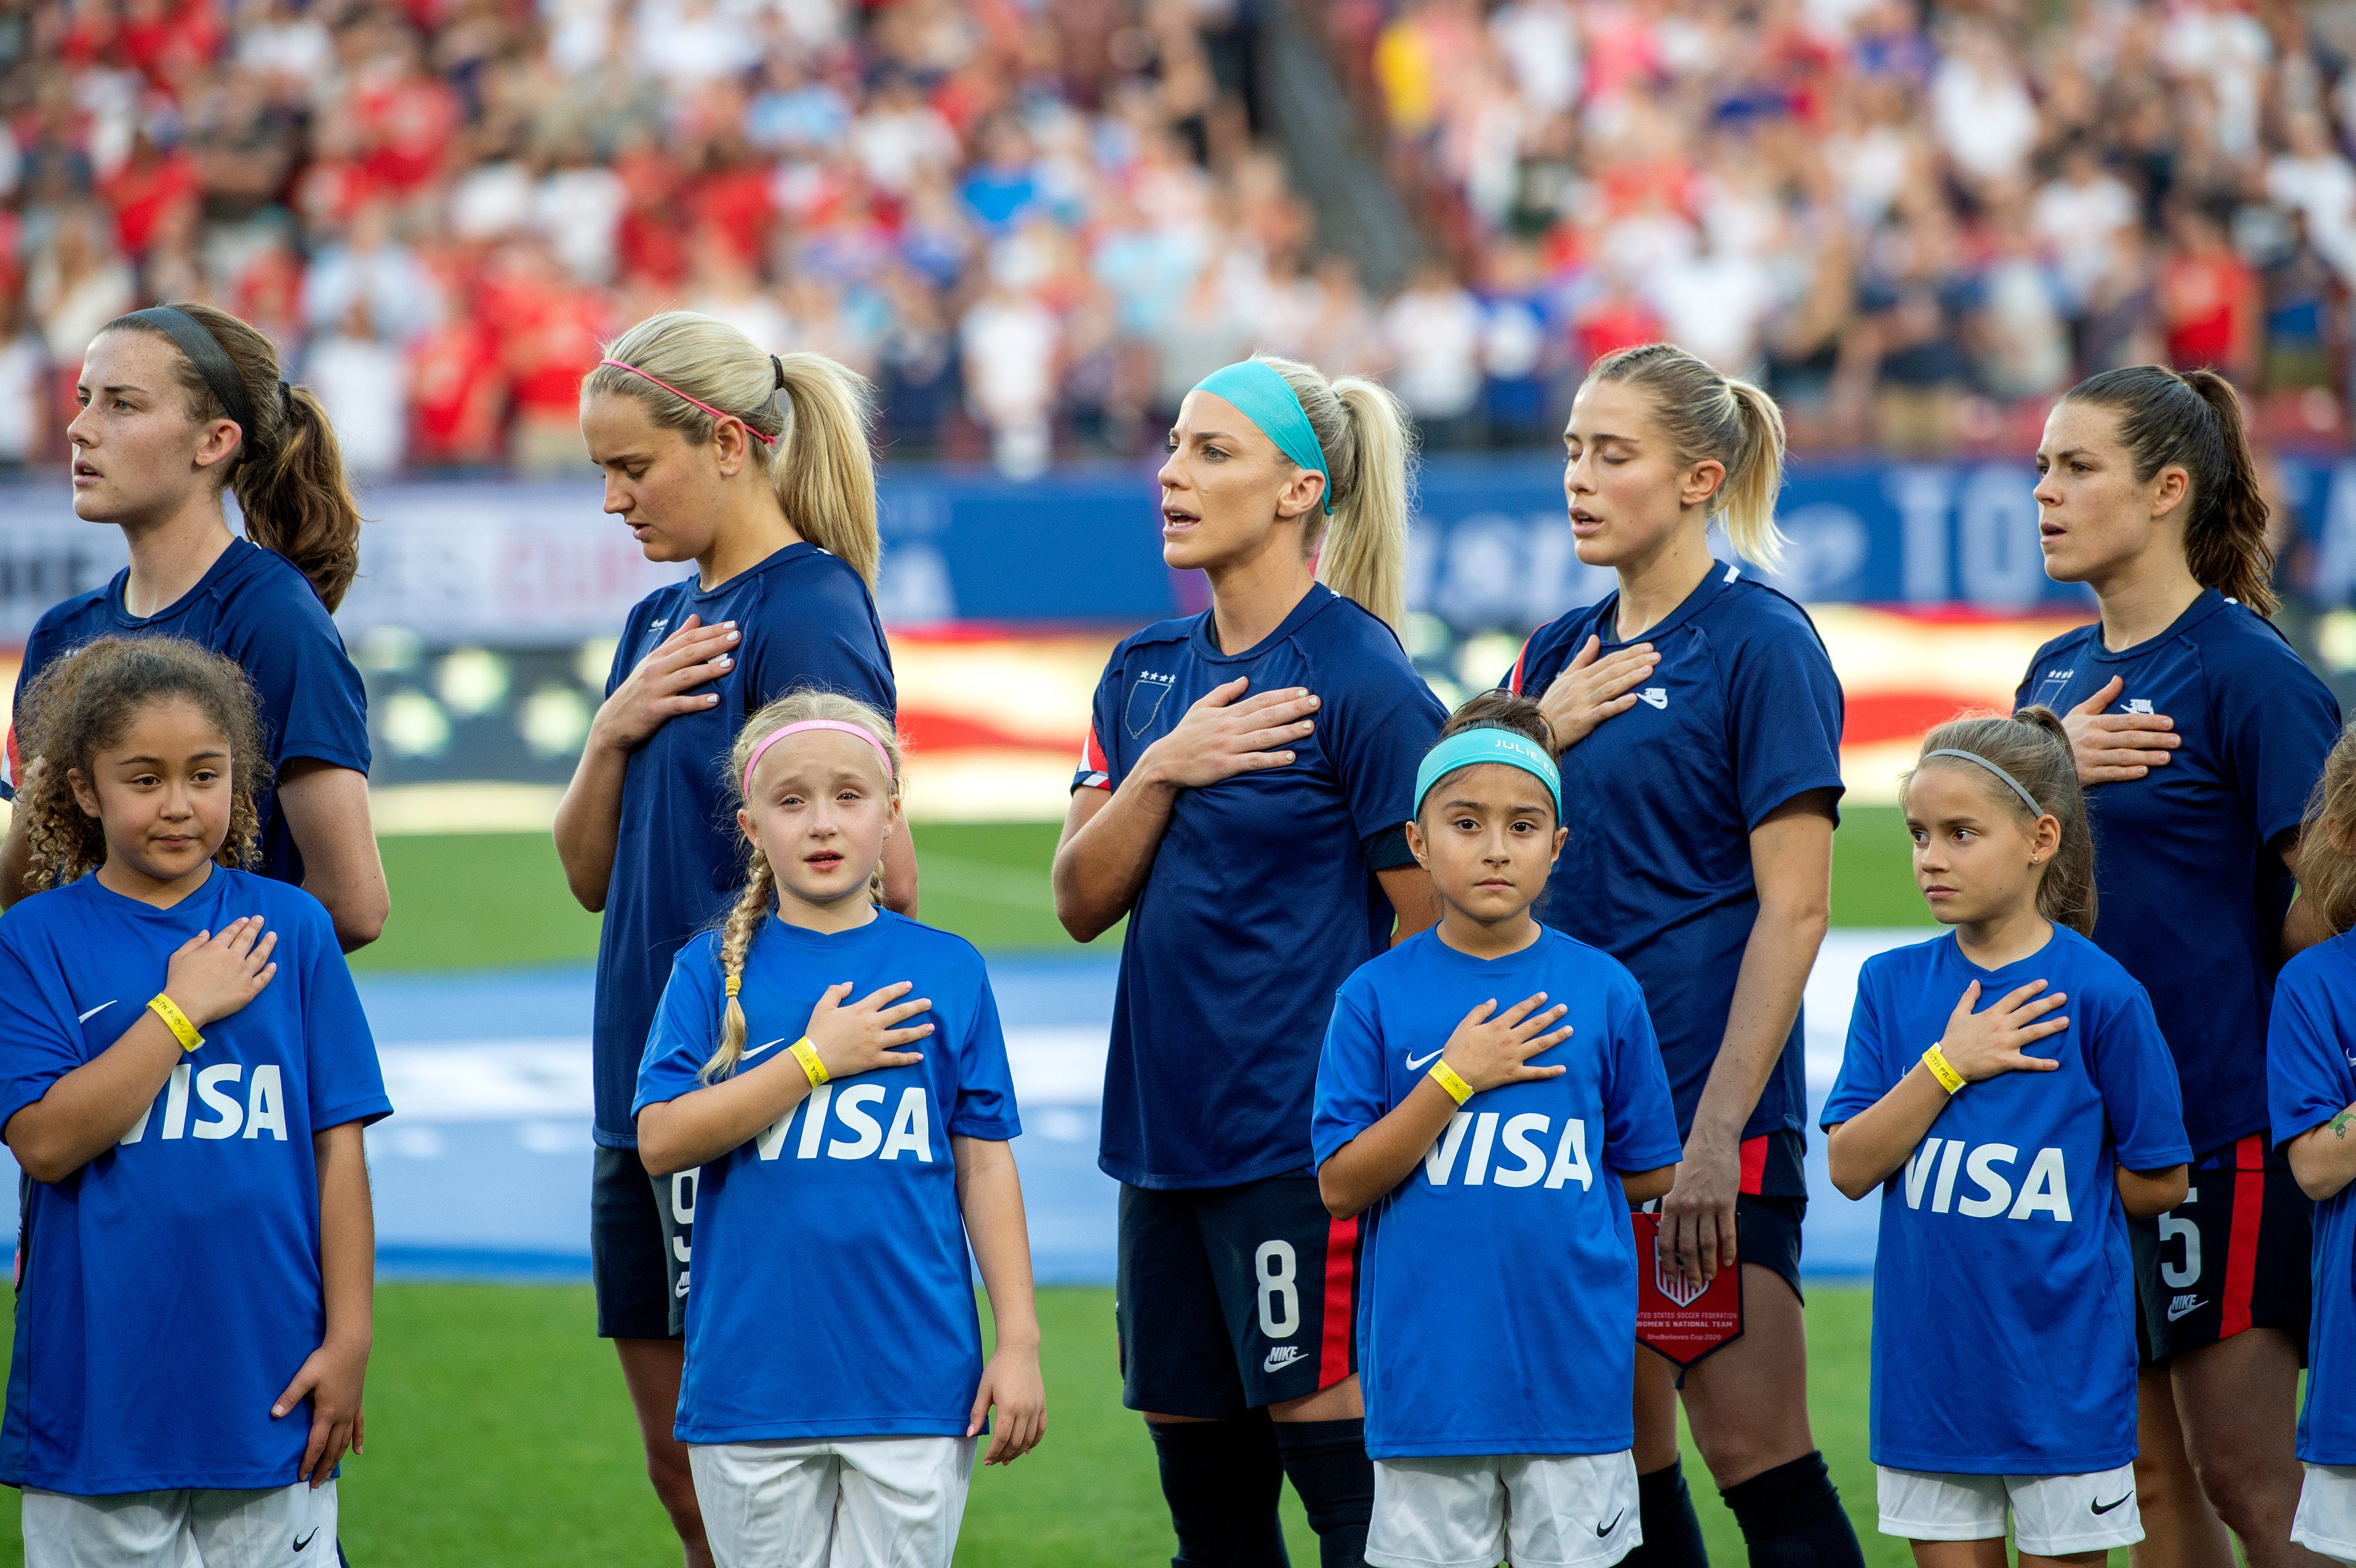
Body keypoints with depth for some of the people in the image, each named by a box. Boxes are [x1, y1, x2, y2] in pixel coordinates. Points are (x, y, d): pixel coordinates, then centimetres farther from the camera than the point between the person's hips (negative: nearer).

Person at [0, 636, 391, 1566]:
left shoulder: (291, 928, 4)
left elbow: (338, 1147, 4)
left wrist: (348, 1340, 0)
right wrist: (181, 1010, -12)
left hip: (267, 1384, 1)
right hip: (99, 1383, -1)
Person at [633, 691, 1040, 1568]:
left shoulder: (948, 971, 5)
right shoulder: (713, 972, 4)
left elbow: (984, 1165, 6)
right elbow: (661, 1141, -7)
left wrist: (1018, 1342, 2)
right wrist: (815, 1058, -11)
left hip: (913, 1379, 0)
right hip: (751, 1386, 0)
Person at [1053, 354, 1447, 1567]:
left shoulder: (1366, 683, -10)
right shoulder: (1146, 674, 12)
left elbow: (1431, 930, -9)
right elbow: (1083, 903, 8)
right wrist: (1161, 771, -9)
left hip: (1302, 1145, -7)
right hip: (1165, 1130, 7)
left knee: (1338, 1463, -7)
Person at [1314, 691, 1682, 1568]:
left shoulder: (1604, 992, 2)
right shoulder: (1378, 996, 0)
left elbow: (1650, 1176, 9)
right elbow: (1340, 1186, -6)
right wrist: (1455, 1081, -11)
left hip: (1575, 1370, 1)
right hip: (1427, 1381, 0)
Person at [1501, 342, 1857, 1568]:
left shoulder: (1759, 646, -8)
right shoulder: (1562, 655, 13)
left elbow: (1793, 912, -12)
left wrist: (1716, 1132, -18)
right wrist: (1542, 734, -1)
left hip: (1706, 1108, -7)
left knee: (1755, 1457, -8)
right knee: (1615, 1463, 8)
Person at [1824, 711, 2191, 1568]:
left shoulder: (2098, 994, -8)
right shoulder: (1892, 985, 4)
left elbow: (2159, 1181, -2)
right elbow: (1851, 1167, -3)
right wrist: (1948, 1065, -13)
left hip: (2062, 1364, -3)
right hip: (1929, 1362, 3)